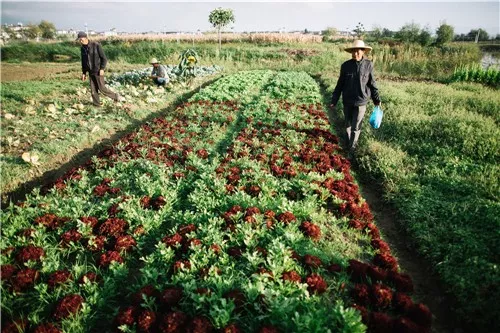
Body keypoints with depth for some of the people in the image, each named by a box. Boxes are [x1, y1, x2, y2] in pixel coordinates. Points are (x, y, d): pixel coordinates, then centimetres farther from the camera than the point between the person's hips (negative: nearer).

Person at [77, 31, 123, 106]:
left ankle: (116, 97, 8)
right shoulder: (83, 48, 7)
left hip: (98, 71, -6)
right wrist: (84, 73, 12)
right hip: (91, 72, 6)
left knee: (102, 88, -7)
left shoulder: (96, 45, -12)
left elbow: (104, 58, -10)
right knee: (93, 90, 5)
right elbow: (83, 61, 16)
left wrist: (102, 68, -18)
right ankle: (96, 105, 13)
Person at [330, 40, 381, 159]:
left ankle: (352, 150, 16)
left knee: (355, 127, 1)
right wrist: (333, 102, 1)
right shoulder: (345, 65, -6)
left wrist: (377, 100, 7)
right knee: (348, 125, 15)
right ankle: (350, 143, 37)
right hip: (347, 101, 2)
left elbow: (372, 84, 2)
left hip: (361, 102, -2)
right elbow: (340, 84, 1)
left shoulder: (368, 65, -8)